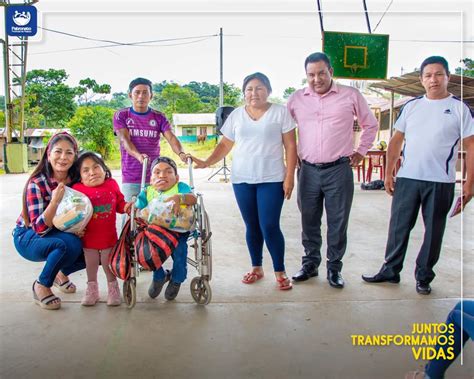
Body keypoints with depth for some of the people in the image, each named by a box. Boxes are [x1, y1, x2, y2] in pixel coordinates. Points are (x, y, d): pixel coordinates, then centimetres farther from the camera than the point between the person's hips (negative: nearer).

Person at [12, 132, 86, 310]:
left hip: (60, 233, 5)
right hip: (29, 237, -5)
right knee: (69, 245, -33)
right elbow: (40, 228, -27)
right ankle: (41, 286, -6)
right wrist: (55, 200, -41)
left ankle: (61, 273, 19)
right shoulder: (36, 183, -24)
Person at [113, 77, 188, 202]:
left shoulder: (159, 117, 6)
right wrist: (138, 155, -34)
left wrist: (181, 153, -31)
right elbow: (125, 140, -12)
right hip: (130, 179, -1)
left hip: (155, 177, 1)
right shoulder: (121, 115, 3)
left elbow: (171, 137, -8)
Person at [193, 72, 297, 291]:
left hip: (272, 179, -3)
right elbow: (225, 144, 12)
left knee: (269, 227, -6)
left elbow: (290, 146, -2)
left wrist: (289, 177, -8)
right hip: (242, 180, 3)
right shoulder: (236, 115, 9)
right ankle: (256, 268, 26)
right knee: (252, 226, 9)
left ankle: (280, 272, 12)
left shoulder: (280, 112, 1)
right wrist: (206, 163, -2)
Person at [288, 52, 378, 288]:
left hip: (339, 170, -2)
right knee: (309, 222, 11)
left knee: (338, 223, 4)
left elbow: (371, 125, 13)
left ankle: (334, 268, 19)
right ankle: (310, 264, 26)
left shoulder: (350, 95, 2)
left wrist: (360, 151, 8)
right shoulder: (296, 99, 7)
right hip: (308, 170, 2)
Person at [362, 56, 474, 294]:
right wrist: (388, 173, 6)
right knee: (398, 227, 8)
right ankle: (390, 271, 23)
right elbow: (396, 141, 11)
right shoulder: (411, 106, 9)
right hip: (407, 178, 2)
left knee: (433, 231, 8)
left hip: (441, 182, -2)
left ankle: (424, 277, 24)